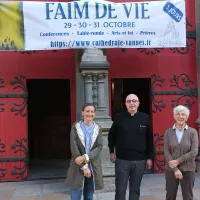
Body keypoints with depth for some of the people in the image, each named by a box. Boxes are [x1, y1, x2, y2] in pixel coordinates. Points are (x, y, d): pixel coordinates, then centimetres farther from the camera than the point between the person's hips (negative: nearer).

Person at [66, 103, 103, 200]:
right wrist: (84, 166, -14)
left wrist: (85, 157, -20)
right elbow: (74, 148, -9)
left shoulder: (98, 128, 5)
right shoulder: (75, 127, -3)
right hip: (78, 168, -2)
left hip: (93, 167, 2)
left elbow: (99, 147, -5)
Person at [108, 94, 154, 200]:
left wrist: (149, 157, 3)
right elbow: (111, 135, 9)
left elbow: (149, 140, 4)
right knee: (120, 189, 5)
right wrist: (111, 151, 5)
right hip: (122, 160, -1)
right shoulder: (119, 117, -1)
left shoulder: (145, 118, 0)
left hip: (139, 160, 1)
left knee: (135, 189, 12)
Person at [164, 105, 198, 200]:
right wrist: (175, 169, -13)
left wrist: (178, 161, -15)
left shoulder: (192, 132, -2)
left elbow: (194, 152, -9)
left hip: (188, 170, -1)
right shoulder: (168, 132, 0)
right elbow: (166, 152, -5)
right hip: (171, 169, 1)